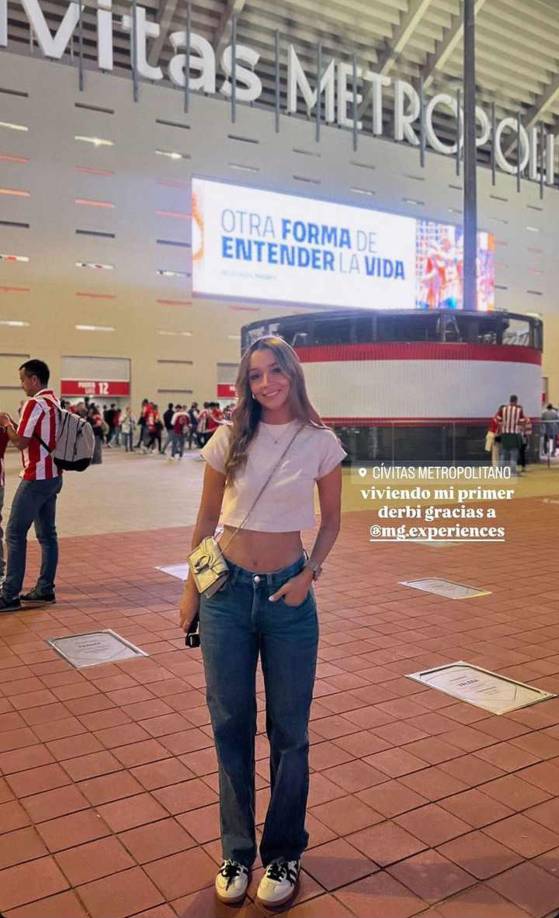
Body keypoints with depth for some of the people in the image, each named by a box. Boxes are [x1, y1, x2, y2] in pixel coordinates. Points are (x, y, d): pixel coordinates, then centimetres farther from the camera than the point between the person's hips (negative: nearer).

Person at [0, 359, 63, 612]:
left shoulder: (35, 404, -15)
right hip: (52, 476, 9)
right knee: (47, 534, 11)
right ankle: (45, 590, 16)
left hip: (36, 478, -9)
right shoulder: (55, 402, 13)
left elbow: (20, 442, -16)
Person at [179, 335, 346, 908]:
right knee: (231, 726, 12)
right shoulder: (229, 439, -3)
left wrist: (310, 574, -9)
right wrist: (190, 591, 6)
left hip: (288, 594, -1)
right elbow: (206, 519, 6)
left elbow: (331, 520, 6)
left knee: (288, 731, 10)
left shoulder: (320, 443, -5)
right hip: (226, 591, 1)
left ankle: (284, 853, 32)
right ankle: (236, 851, 32)